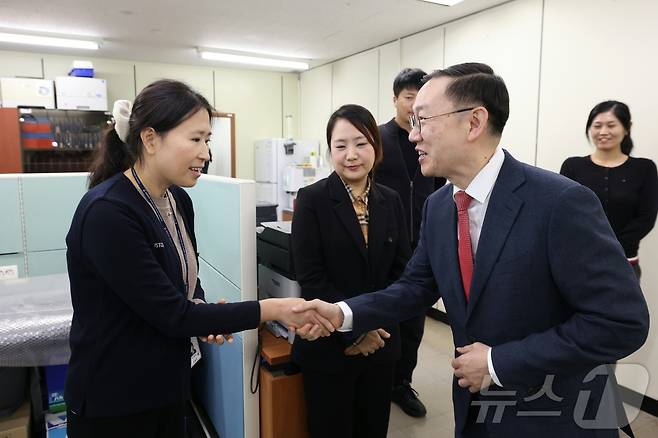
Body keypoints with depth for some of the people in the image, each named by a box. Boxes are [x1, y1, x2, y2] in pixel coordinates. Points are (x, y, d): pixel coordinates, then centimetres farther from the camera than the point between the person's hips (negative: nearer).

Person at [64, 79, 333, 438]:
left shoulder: (179, 200, -1)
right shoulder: (106, 213, -26)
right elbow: (171, 314, -26)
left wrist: (202, 314, -10)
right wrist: (272, 309, -25)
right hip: (112, 403, -7)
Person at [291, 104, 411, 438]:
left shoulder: (391, 201, 3)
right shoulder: (312, 199, -9)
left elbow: (400, 269, 3)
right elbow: (310, 278, -14)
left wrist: (374, 324, -9)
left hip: (380, 343, 4)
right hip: (329, 346, -3)